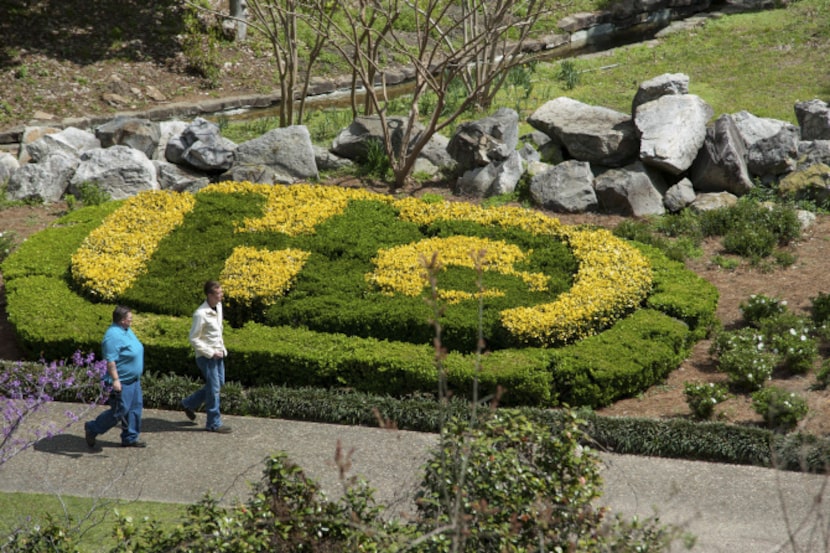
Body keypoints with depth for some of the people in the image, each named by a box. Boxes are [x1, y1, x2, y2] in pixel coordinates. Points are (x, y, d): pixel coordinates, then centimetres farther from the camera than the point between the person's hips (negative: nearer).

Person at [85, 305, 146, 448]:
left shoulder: (127, 330, 10)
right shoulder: (113, 335, -23)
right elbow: (110, 360, -25)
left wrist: (137, 376, 25)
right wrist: (115, 379, -28)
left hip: (133, 380, 10)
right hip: (121, 382, -10)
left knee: (135, 408, 11)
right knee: (119, 411, -4)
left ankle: (130, 438, 21)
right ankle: (92, 428, 13)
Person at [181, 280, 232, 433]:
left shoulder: (219, 306, 3)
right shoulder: (201, 314, -23)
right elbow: (194, 339, -18)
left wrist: (222, 348, 11)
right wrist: (211, 353, -18)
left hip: (217, 354, 9)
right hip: (206, 356, -9)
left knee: (219, 383, 17)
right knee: (213, 389, -1)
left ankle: (189, 404, 33)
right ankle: (214, 424, 11)